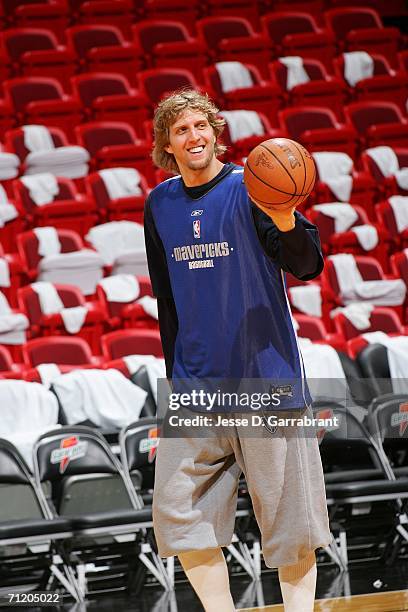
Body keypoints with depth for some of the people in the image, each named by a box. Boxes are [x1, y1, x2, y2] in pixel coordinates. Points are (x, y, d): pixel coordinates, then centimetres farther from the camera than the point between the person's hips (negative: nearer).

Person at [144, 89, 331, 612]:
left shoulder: (250, 189, -5)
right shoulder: (159, 205, 9)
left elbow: (307, 267, -14)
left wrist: (286, 221, -34)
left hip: (265, 377, -4)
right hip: (195, 385, 5)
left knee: (288, 515, -1)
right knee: (178, 510, 0)